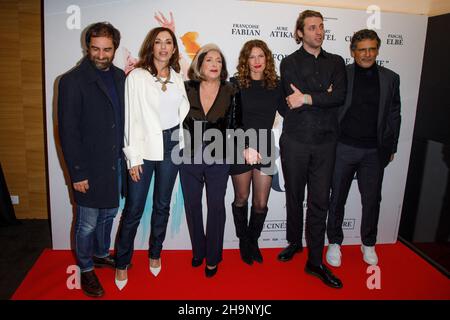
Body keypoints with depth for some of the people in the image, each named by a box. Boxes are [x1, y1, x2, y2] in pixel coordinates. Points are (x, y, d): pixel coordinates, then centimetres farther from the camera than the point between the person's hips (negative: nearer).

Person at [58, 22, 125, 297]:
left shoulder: (119, 76, 5)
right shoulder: (72, 81, -12)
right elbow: (68, 130, -13)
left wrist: (125, 155, 3)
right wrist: (77, 172, -14)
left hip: (114, 161, 6)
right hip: (89, 166, -6)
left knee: (109, 213, 20)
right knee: (88, 222, 7)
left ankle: (101, 254, 43)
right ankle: (86, 269, 30)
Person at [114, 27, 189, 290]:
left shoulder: (177, 77, 9)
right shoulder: (137, 76, -5)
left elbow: (184, 109, 16)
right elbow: (132, 118, -7)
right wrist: (133, 157, -10)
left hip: (172, 146, 4)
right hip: (145, 147, -4)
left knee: (163, 204, 14)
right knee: (134, 208, 0)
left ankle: (155, 254, 33)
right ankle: (122, 263, 19)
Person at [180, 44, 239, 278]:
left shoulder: (230, 92, -6)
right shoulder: (187, 89, -4)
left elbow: (235, 125, 2)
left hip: (218, 160, -1)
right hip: (189, 158, 2)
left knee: (216, 207, 8)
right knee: (192, 206, 14)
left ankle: (213, 257, 27)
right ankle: (198, 251, 35)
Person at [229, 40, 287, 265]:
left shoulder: (275, 85, 4)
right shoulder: (236, 83, -5)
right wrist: (244, 147, -20)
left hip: (264, 149, 2)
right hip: (240, 148, -2)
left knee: (261, 203, 5)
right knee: (241, 199, 11)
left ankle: (253, 241, 31)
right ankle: (243, 240, 34)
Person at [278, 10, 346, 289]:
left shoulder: (336, 62, 11)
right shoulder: (290, 63, 4)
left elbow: (341, 97, -7)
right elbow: (294, 101, -12)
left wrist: (308, 98, -15)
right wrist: (325, 96, -8)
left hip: (325, 143, 2)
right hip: (295, 142, -1)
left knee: (320, 202, 2)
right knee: (294, 197, 13)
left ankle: (315, 261, 14)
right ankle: (294, 242, 35)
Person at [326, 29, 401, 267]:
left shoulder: (390, 78, 6)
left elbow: (394, 115, 10)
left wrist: (391, 148, 8)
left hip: (375, 151, 2)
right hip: (344, 148, -2)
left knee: (372, 199, 11)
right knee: (337, 198, 8)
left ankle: (368, 244, 31)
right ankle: (334, 243, 25)